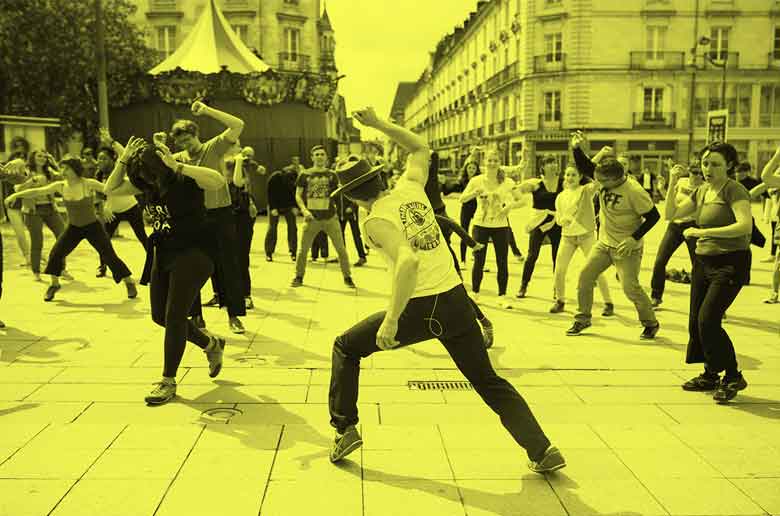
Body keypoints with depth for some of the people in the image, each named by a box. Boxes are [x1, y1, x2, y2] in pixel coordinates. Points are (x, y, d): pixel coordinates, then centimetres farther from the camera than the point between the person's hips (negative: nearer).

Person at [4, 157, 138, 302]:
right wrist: (16, 195, -10)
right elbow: (37, 191, -5)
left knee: (109, 255, -7)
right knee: (56, 253, -4)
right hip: (73, 227, 4)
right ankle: (54, 284, 20)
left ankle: (129, 282, 10)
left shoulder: (89, 184, -19)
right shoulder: (60, 186, -8)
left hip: (92, 226, -4)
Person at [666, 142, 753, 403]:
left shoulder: (734, 190, -12)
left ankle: (733, 376, 2)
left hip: (730, 263, -8)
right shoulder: (702, 191, 10)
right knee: (696, 320, 8)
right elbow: (671, 214, 11)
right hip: (703, 261, 8)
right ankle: (711, 375, 25)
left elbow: (746, 225, -27)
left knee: (708, 320, -15)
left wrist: (703, 231, -28)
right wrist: (672, 184, 0)